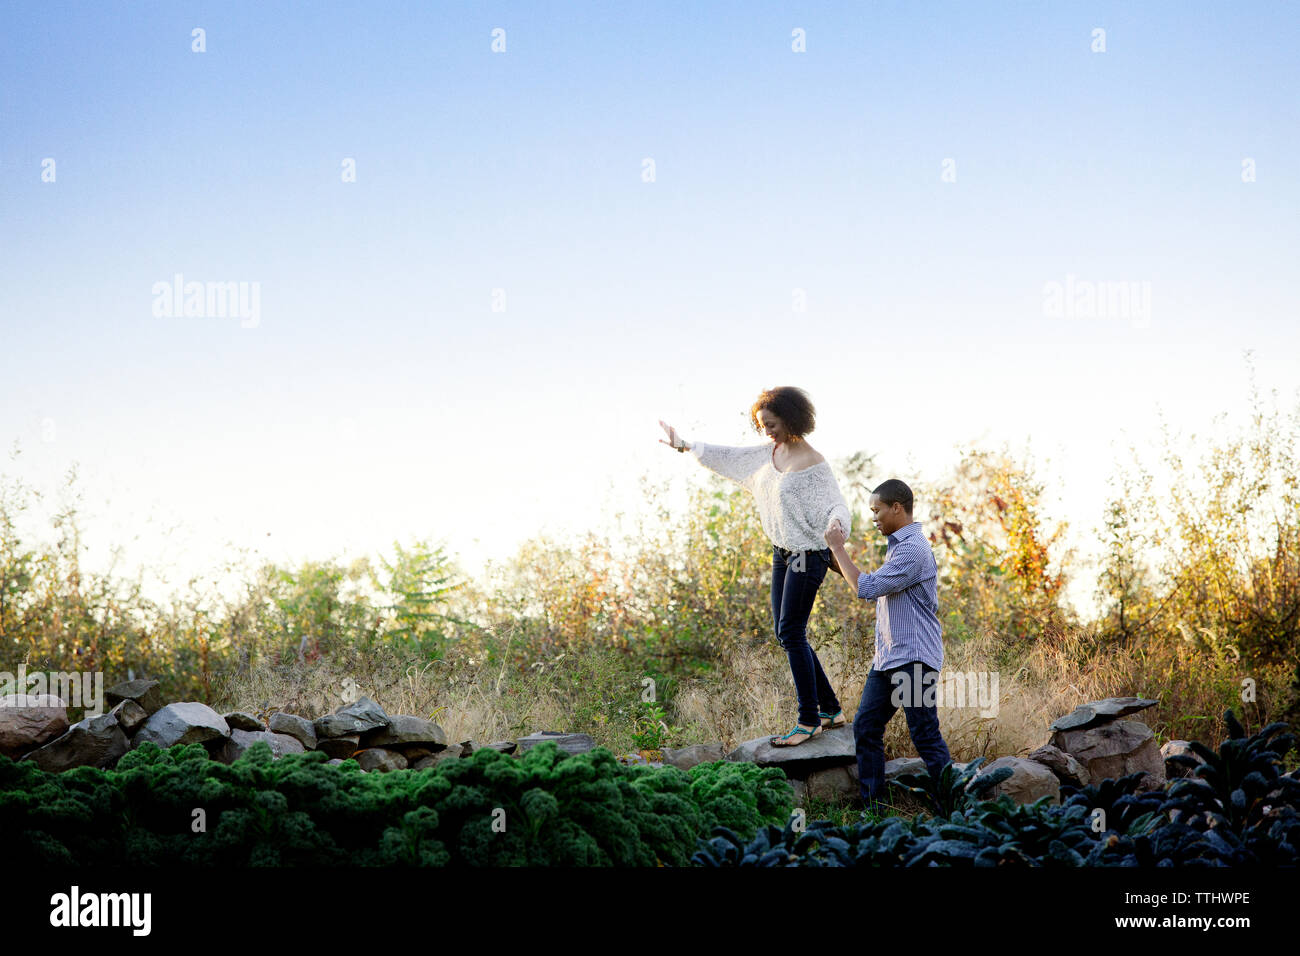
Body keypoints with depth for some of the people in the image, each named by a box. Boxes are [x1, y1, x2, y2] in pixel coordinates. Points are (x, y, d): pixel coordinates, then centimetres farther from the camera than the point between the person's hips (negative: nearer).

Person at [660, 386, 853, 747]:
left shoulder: (813, 464, -17)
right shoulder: (771, 452, 6)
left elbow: (836, 505, -20)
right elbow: (730, 456, 19)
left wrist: (836, 524, -43)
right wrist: (685, 446, 26)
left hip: (808, 554, -9)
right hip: (783, 553, 9)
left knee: (791, 632, -11)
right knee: (787, 633, 9)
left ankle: (809, 720, -5)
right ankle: (831, 709, 17)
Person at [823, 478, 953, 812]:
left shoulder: (913, 550, -17)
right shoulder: (898, 545, 18)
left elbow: (866, 587, -21)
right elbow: (874, 586, 26)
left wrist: (838, 549, -12)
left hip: (913, 659, -10)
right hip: (887, 658, 10)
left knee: (925, 735, -7)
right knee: (865, 727, 7)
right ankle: (872, 808, 11)